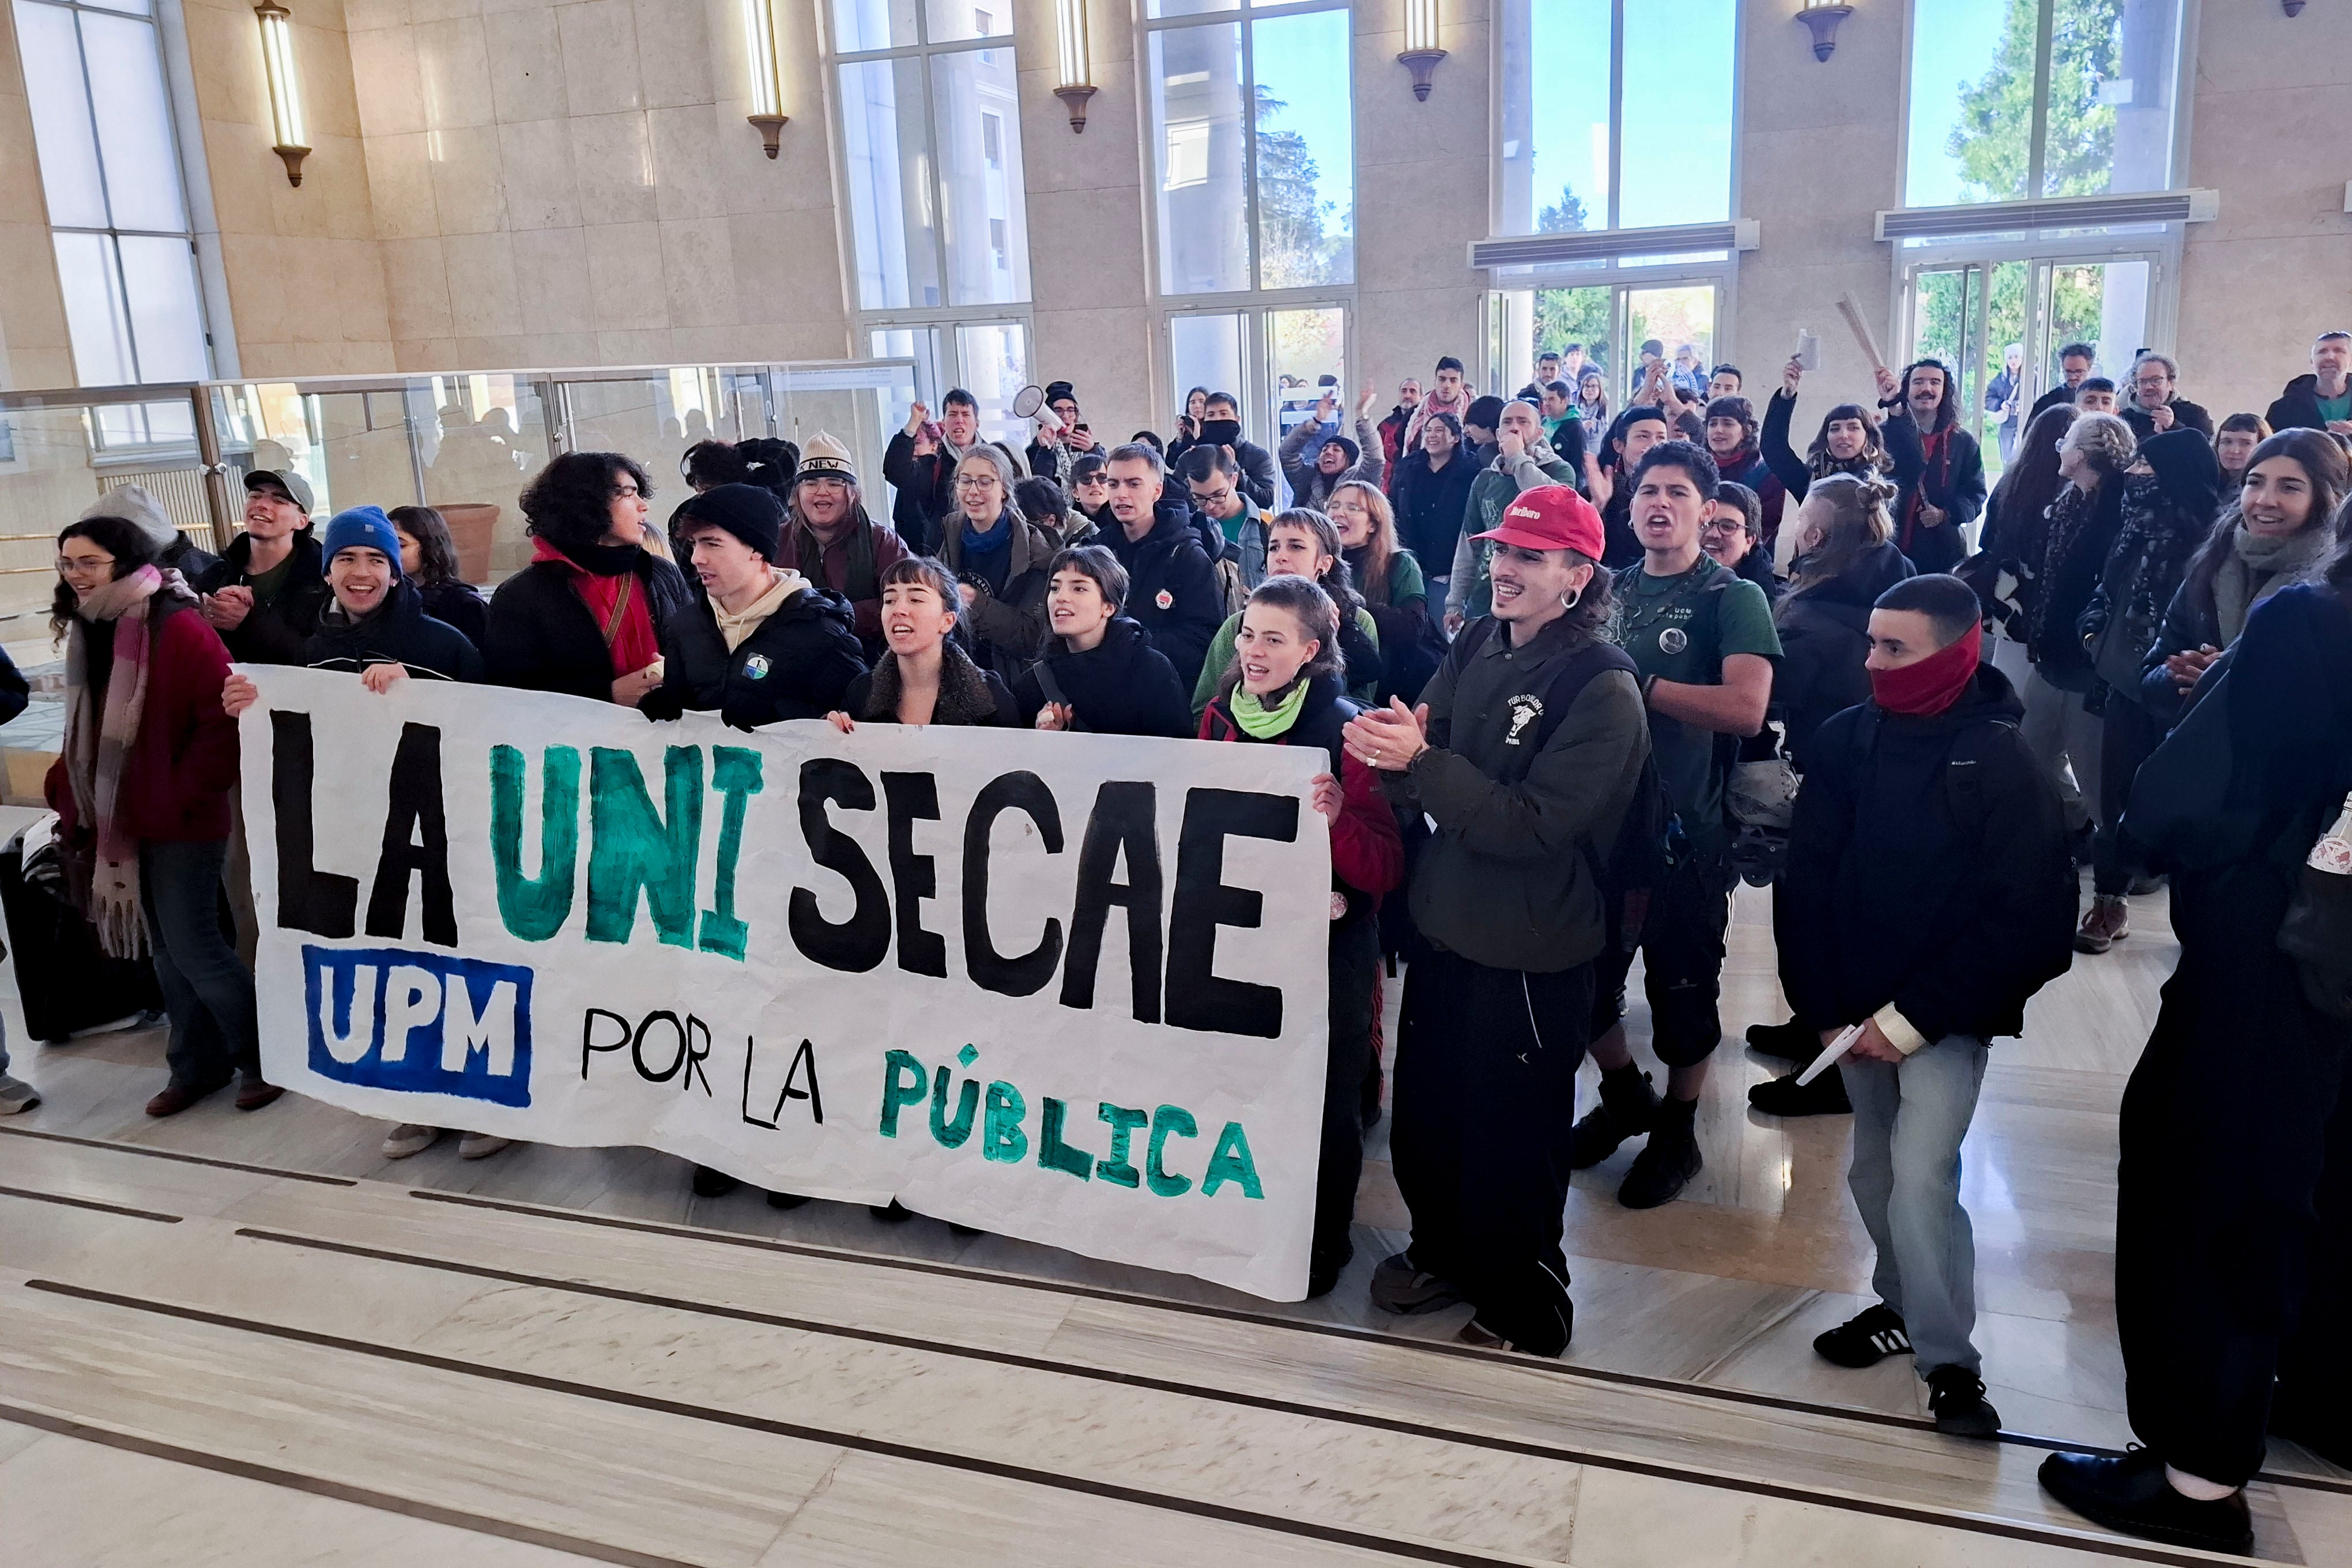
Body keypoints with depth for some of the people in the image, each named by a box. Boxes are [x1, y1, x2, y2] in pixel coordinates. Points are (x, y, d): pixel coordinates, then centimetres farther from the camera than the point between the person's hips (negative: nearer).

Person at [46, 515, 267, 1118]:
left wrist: (183, 795, -20)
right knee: (165, 948, 15)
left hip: (180, 823, -8)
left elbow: (227, 721, -23)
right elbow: (87, 731, 18)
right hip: (119, 819, 8)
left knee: (193, 948, -3)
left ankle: (265, 1059, 14)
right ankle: (198, 1064, 28)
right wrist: (68, 787, 7)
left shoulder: (179, 629, -17)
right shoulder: (90, 632, 9)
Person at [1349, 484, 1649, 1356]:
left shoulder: (1601, 687, -16)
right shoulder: (1475, 649, 3)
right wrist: (1387, 748, -18)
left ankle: (1525, 1311, 31)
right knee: (1424, 1115, 19)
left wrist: (1420, 760, -30)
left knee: (1511, 1143, 8)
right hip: (1446, 927, 6)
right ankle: (1445, 1252, 44)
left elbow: (1535, 824, -23)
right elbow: (1423, 785, 5)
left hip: (1531, 954, -6)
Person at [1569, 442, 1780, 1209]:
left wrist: (1637, 685, -18)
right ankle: (1626, 1095, 39)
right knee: (1585, 973, 13)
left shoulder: (1733, 599, -7)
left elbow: (1745, 708, -23)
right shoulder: (1612, 591, 9)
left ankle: (1678, 1130, 30)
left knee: (1682, 985, 8)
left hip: (1685, 825, -5)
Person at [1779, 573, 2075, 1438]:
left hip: (1945, 1016, -4)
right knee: (1873, 1169, 13)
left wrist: (1916, 1015, -16)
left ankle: (1950, 1361, 5)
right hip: (1856, 1009, 4)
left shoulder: (2001, 763, -13)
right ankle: (1902, 1304, 35)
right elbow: (1805, 879, 0)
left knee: (1921, 1176, -11)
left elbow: (2025, 917, -13)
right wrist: (1823, 1006, -5)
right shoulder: (1847, 738, -4)